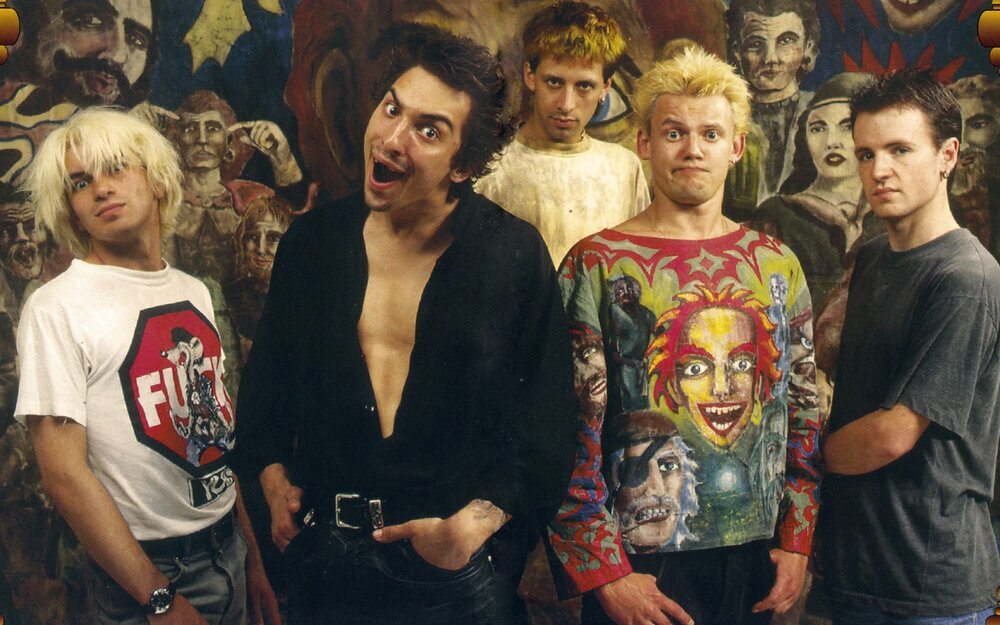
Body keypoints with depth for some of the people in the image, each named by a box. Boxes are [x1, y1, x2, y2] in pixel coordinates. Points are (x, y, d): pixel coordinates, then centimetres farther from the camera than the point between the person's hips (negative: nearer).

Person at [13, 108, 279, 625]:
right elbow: (64, 475, -18)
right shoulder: (56, 308, -14)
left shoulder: (194, 293, 7)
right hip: (144, 571, -6)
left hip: (229, 547, 6)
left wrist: (254, 560, 10)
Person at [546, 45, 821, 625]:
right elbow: (569, 431, -11)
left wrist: (797, 539, 2)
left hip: (756, 557, 4)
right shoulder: (597, 264, -8)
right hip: (638, 563, -4)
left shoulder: (777, 264, 5)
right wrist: (603, 571, -14)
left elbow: (805, 409, 8)